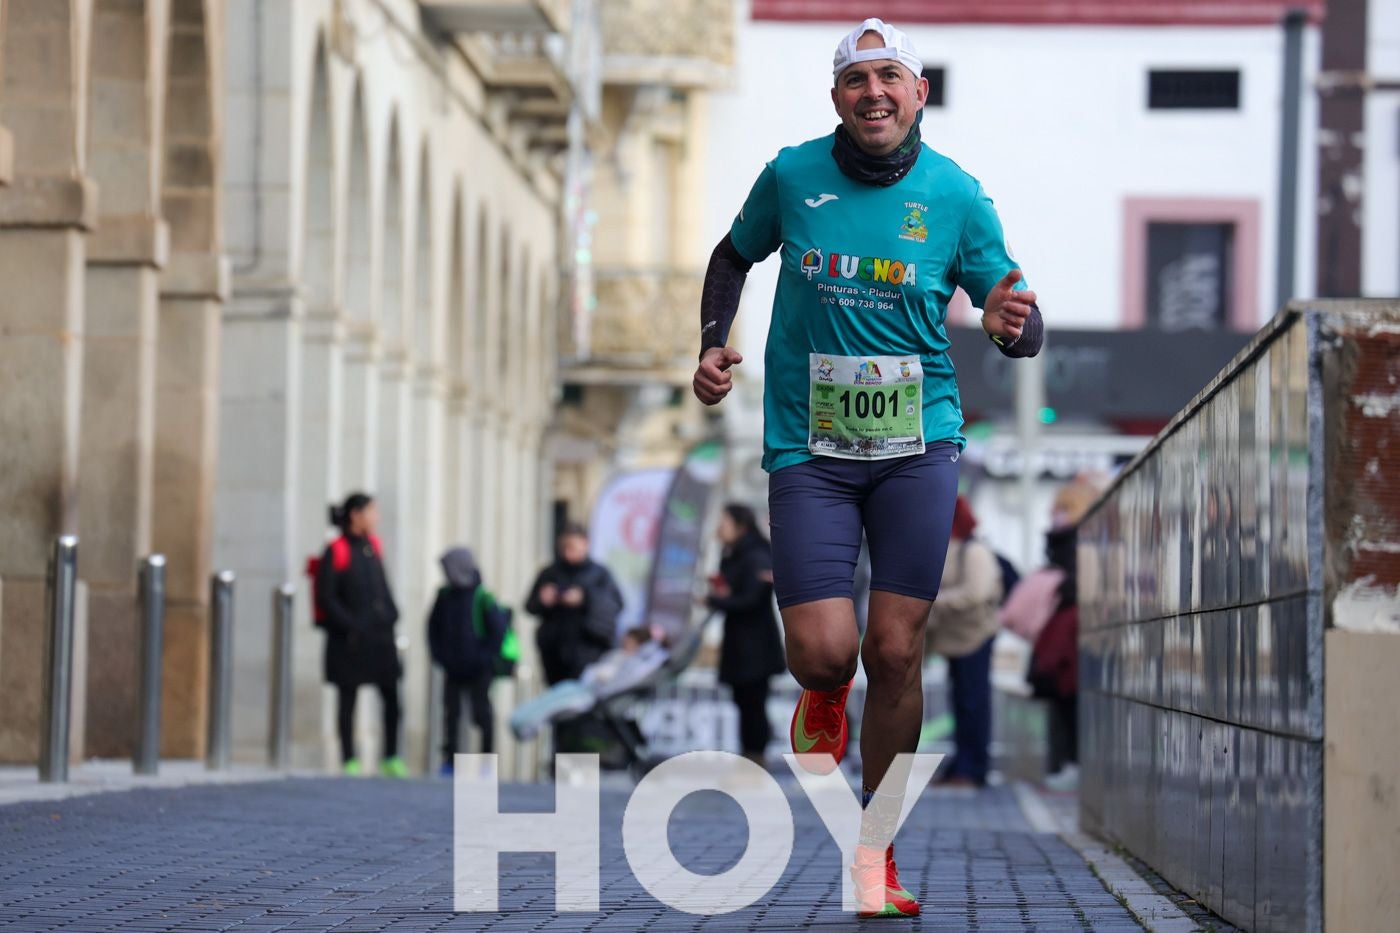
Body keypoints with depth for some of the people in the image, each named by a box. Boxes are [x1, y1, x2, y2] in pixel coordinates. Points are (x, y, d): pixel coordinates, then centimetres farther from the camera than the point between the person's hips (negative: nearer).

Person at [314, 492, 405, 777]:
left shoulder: (373, 546, 11)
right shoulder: (336, 552, -9)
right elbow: (326, 597, -10)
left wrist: (390, 616, 5)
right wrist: (350, 626, -14)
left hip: (379, 635, 6)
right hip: (349, 641, -6)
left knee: (391, 696, 2)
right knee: (347, 699, 3)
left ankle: (391, 758, 10)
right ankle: (349, 760, 9)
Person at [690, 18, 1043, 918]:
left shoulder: (956, 195, -2)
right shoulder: (791, 177, -1)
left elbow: (1019, 320, 2)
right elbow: (735, 254, 18)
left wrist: (1014, 323, -22)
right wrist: (713, 344, 4)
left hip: (918, 444, 0)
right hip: (808, 447, 0)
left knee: (895, 649, -2)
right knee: (823, 649, -12)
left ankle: (875, 853, 14)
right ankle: (825, 701, 29)